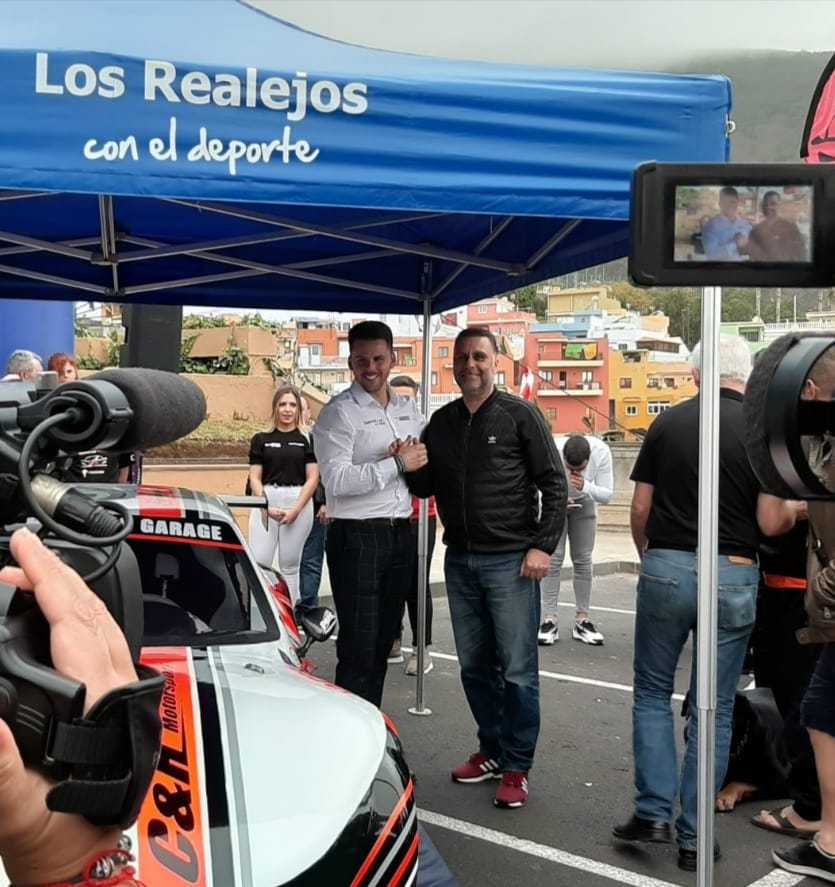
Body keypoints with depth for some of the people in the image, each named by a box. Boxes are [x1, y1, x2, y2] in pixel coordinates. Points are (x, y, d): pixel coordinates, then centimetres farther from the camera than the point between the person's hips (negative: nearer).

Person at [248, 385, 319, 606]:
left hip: (299, 502, -1)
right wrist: (267, 507, -9)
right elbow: (255, 477, 5)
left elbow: (312, 478, 1)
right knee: (259, 562, -6)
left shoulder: (307, 440, 6)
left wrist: (296, 509, -9)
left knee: (290, 564, 4)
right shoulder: (261, 439, 9)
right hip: (265, 504, 1)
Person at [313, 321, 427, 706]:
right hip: (356, 536, -7)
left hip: (400, 533, 7)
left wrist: (413, 456, 1)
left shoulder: (408, 409, 13)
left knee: (383, 641, 14)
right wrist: (397, 463, -17)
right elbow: (336, 480, -18)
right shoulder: (339, 412, -7)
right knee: (359, 646, -4)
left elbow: (424, 463, 24)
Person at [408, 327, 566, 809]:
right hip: (460, 560, 5)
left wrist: (543, 546, -12)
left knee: (517, 668, -1)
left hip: (511, 560, -5)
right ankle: (492, 751, 28)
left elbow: (554, 483, -5)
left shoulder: (520, 415, -4)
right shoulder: (441, 422, 11)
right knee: (474, 664, 13)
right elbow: (427, 485, 16)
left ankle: (517, 767, 10)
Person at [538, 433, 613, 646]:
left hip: (584, 502, 2)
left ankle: (582, 620, 7)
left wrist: (586, 487, -44)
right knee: (553, 558, -10)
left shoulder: (601, 452, -33)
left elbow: (607, 494, -25)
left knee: (583, 560, 1)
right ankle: (549, 619, -5)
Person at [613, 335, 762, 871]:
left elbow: (640, 510, 4)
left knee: (652, 692, 16)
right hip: (734, 575, 0)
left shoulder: (668, 422, 1)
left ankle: (654, 813, 11)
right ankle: (694, 836, 14)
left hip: (667, 566, 1)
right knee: (714, 707, 9)